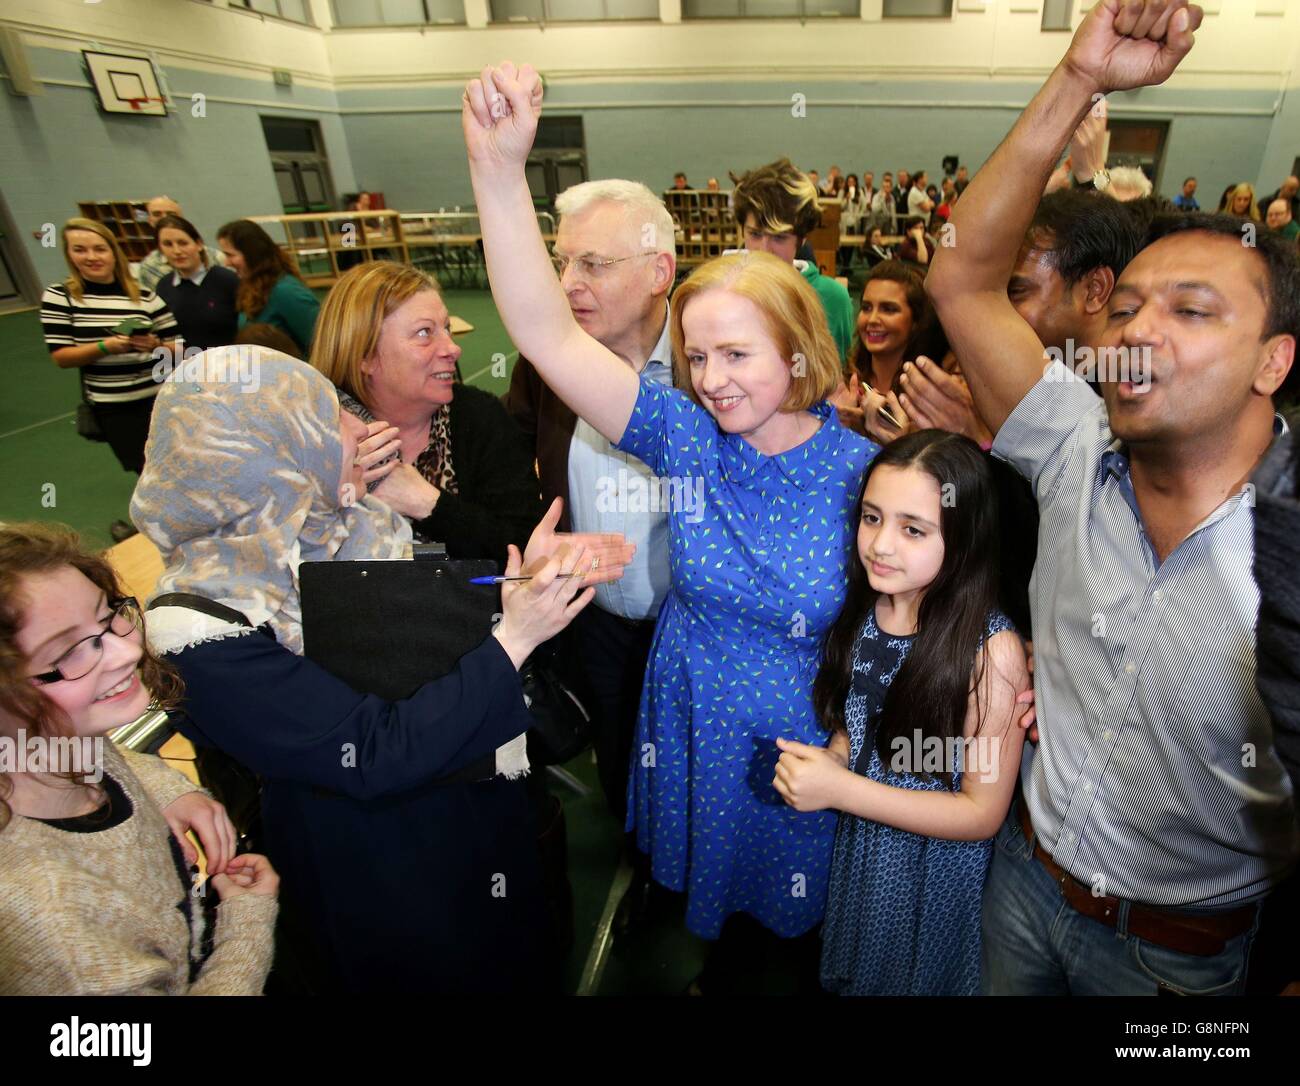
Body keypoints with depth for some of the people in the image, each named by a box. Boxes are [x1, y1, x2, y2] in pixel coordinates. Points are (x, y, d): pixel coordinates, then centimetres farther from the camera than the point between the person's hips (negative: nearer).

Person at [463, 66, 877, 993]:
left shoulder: (865, 472, -20)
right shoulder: (686, 437, -16)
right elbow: (547, 334, -26)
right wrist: (499, 167, -34)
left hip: (809, 743, -1)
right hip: (696, 732, 2)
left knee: (804, 906, 27)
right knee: (719, 877, 29)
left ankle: (801, 963, 61)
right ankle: (734, 950, 62)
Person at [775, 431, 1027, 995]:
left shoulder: (992, 648, -27)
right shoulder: (861, 610, -11)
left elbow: (983, 812, -20)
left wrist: (841, 789, -27)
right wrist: (829, 759, -17)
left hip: (934, 870, -4)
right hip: (855, 844, 5)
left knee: (908, 974, 23)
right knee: (849, 971, 28)